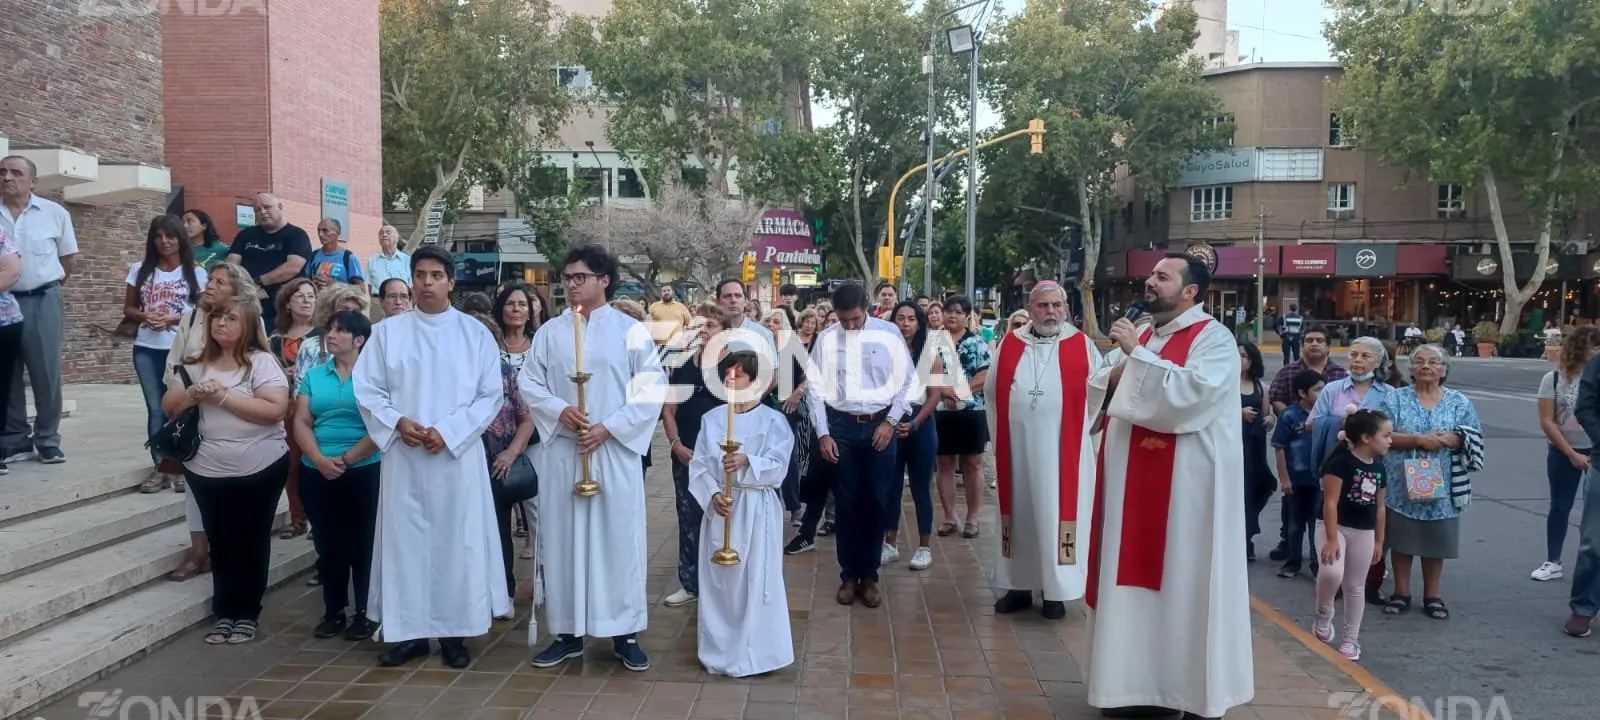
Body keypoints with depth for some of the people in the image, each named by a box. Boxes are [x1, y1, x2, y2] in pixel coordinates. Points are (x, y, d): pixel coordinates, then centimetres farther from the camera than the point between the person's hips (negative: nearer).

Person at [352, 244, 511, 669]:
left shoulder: (475, 333, 2)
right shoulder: (387, 332, 6)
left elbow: (491, 395, -2)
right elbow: (366, 389, 4)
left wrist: (448, 431, -12)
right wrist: (397, 422, -14)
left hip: (458, 455, -1)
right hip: (403, 456, 1)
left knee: (457, 540, 2)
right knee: (404, 539, 4)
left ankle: (454, 632, 11)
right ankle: (409, 631, 13)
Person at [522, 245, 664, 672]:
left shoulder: (631, 331, -1)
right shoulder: (550, 332, 8)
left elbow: (652, 389, -4)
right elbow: (528, 383, 7)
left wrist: (608, 428, -12)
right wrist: (559, 411, -12)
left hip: (615, 451, -3)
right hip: (561, 451, 3)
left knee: (619, 538, 1)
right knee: (563, 539, 6)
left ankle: (625, 633, 11)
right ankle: (568, 633, 16)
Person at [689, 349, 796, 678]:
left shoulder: (773, 420, -2)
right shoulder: (711, 419, 6)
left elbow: (778, 467, -11)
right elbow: (698, 466, 1)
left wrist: (746, 461, -27)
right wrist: (712, 495, -16)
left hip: (757, 510, -3)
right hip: (718, 507, 3)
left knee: (755, 581, -2)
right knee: (718, 580, 7)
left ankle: (753, 652, 8)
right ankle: (718, 650, 19)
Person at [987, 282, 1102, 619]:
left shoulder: (1082, 346, 0)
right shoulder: (1009, 345, 5)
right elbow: (991, 391, 12)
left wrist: (1078, 431, 3)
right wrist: (1003, 432, 11)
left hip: (1063, 450, -2)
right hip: (1016, 449, 2)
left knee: (1055, 514, 1)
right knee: (1019, 513, 8)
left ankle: (1055, 591, 10)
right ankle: (1019, 586, 18)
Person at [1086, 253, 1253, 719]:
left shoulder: (1214, 339, -9)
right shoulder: (1141, 336, 15)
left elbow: (1190, 392, -25)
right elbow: (1096, 388, 17)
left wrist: (1137, 355, -19)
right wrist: (1119, 369, -3)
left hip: (1186, 484, -8)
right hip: (1133, 478, 8)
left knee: (1184, 584, -1)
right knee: (1136, 578, 10)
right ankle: (1142, 682, 20)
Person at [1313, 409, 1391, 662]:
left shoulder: (1379, 468, 5)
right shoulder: (1341, 462, -16)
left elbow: (1379, 507, 14)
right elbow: (1330, 502, -18)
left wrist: (1379, 541, 15)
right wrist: (1332, 538, -21)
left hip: (1364, 532, 6)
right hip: (1334, 527, -6)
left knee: (1356, 587, 11)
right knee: (1332, 572, -28)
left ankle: (1350, 639, 23)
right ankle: (1324, 615, 0)